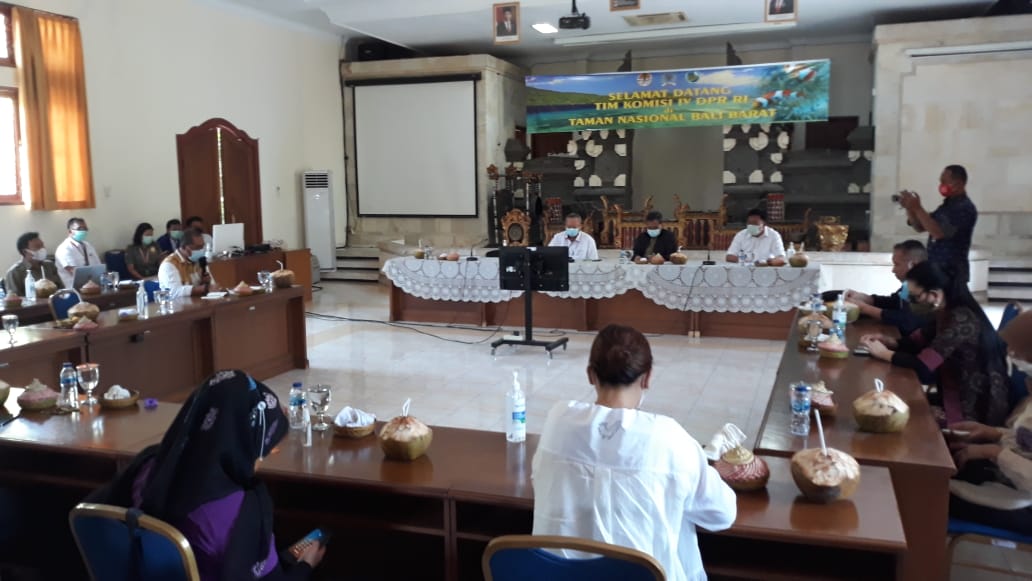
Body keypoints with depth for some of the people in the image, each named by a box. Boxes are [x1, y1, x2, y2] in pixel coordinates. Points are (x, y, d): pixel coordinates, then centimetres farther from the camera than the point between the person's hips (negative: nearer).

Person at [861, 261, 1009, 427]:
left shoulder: (961, 319, -25)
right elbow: (915, 342, 15)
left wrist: (885, 354, -14)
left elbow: (923, 366, -30)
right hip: (958, 396, 8)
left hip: (976, 411, -8)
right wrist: (887, 341, -5)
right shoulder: (945, 314, 2)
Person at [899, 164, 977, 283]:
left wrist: (918, 208, -22)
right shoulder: (947, 205, 15)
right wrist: (909, 208, -3)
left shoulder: (965, 208, -14)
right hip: (935, 270, 9)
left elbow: (939, 233, -24)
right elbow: (920, 227, 15)